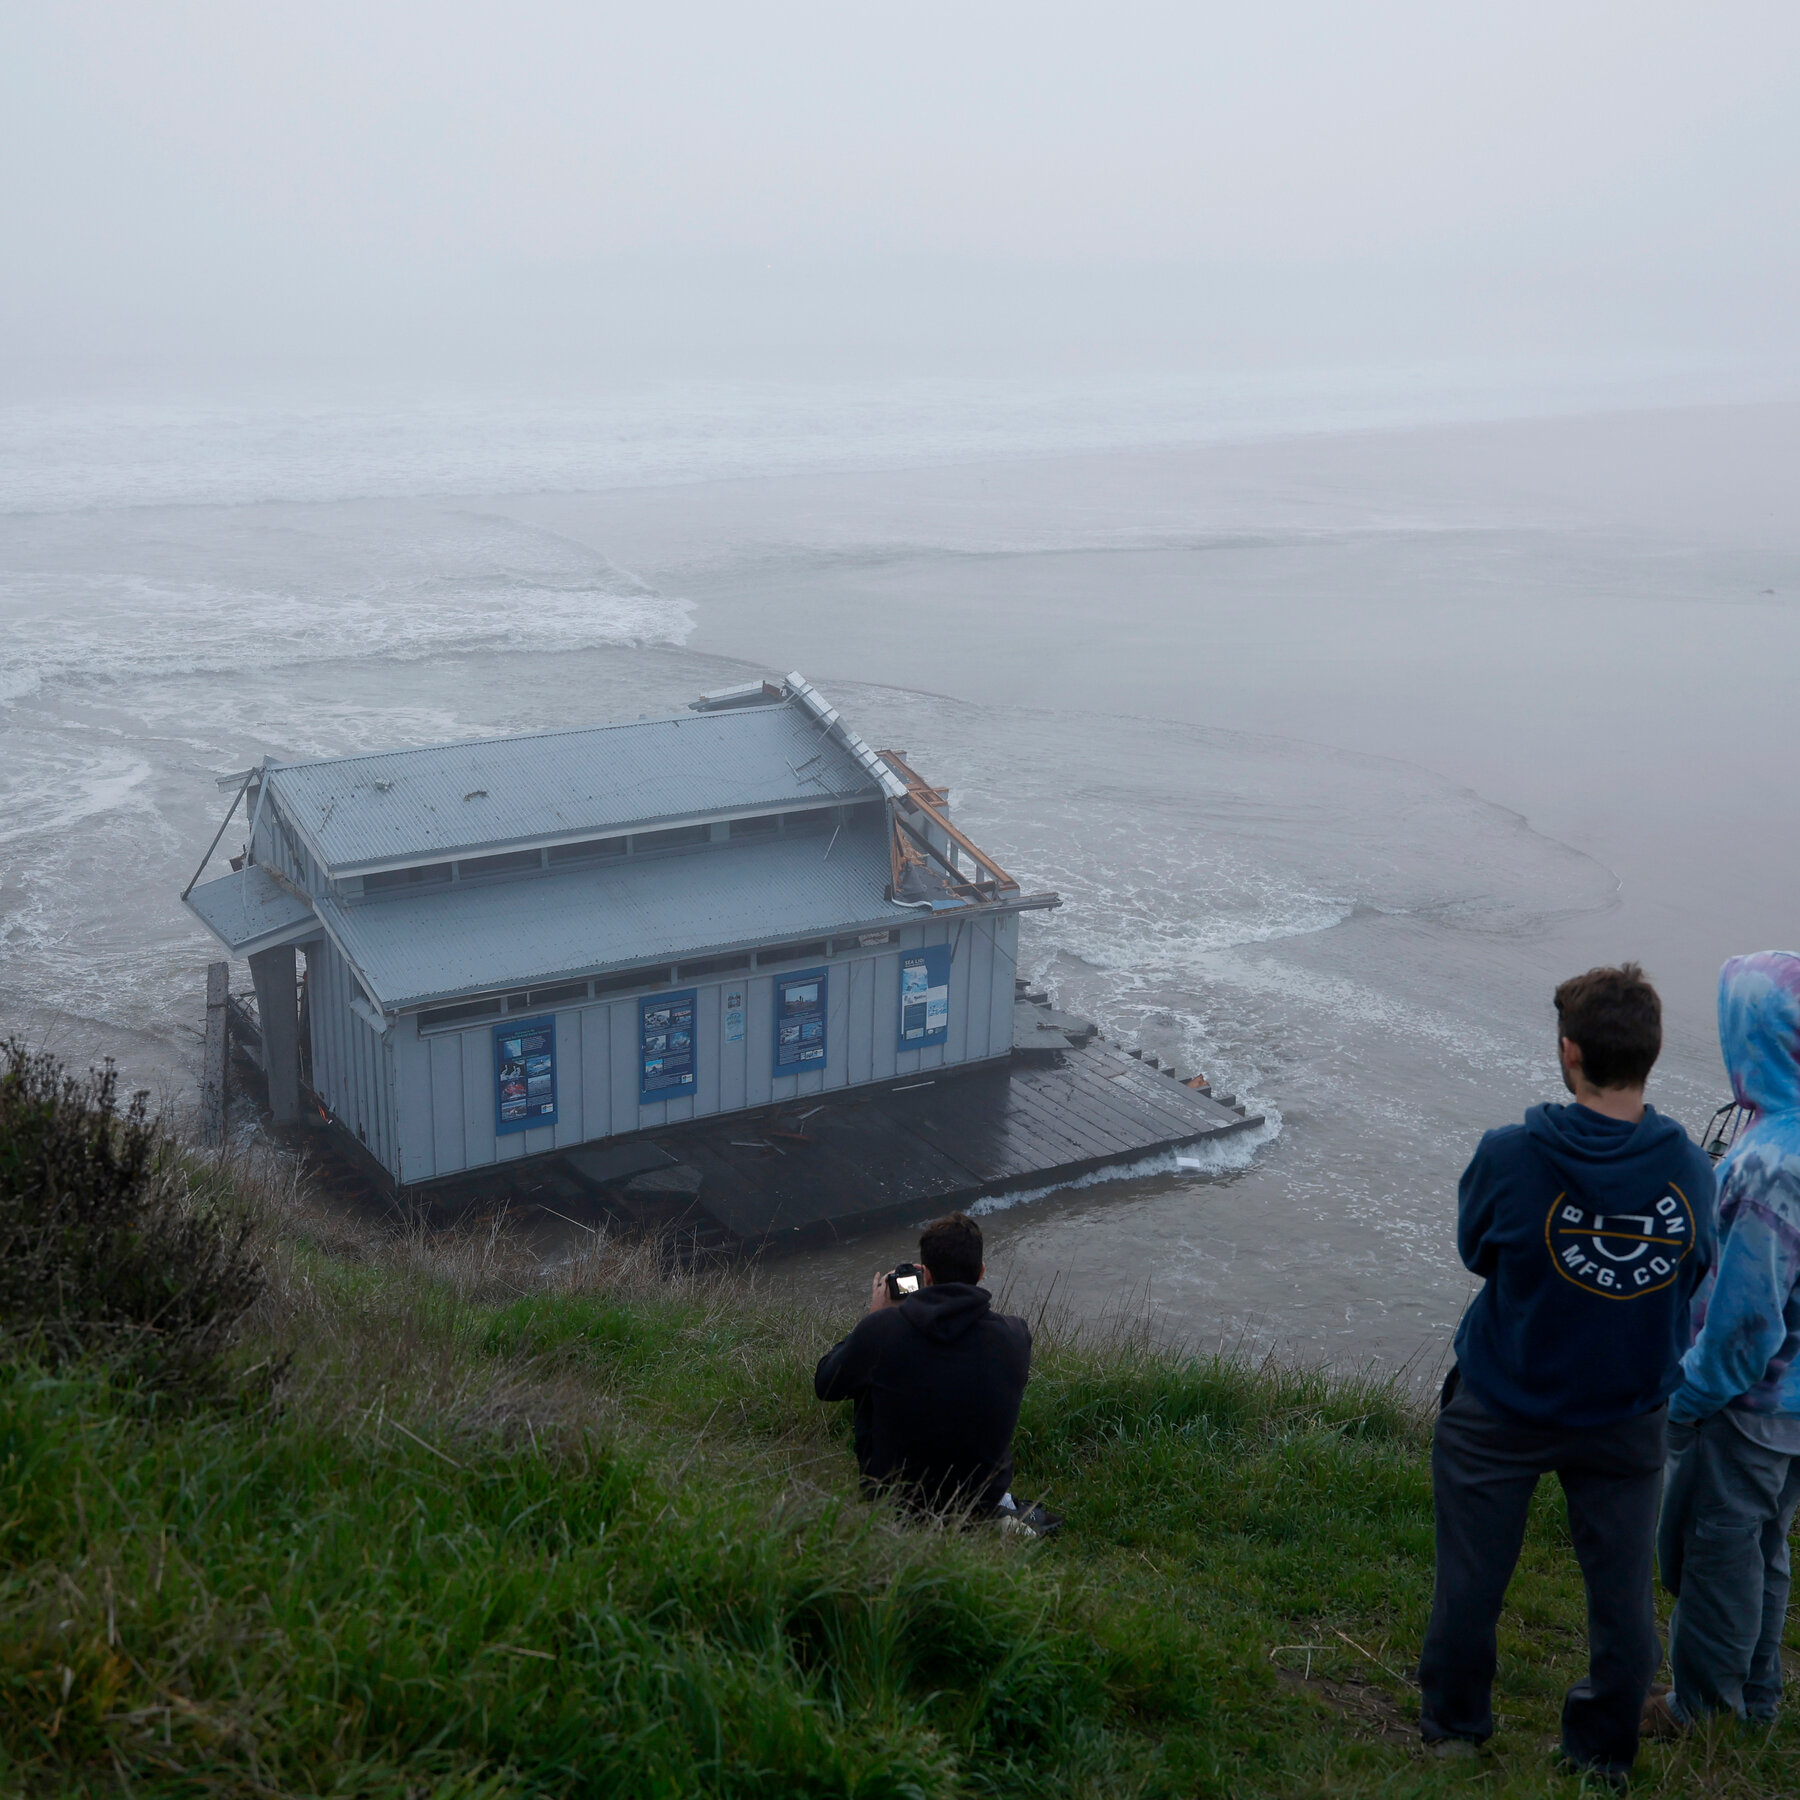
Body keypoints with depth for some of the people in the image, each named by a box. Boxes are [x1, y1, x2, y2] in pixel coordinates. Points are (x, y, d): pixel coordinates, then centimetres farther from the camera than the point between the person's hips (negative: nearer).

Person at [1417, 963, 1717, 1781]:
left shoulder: (1510, 1157, -24)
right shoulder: (1689, 1168, -16)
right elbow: (1693, 1274, 0)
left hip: (1501, 1413, -2)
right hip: (1627, 1415, 2)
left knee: (1471, 1577, 16)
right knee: (1623, 1591, 18)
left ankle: (1452, 1728, 35)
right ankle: (1606, 1752, 34)